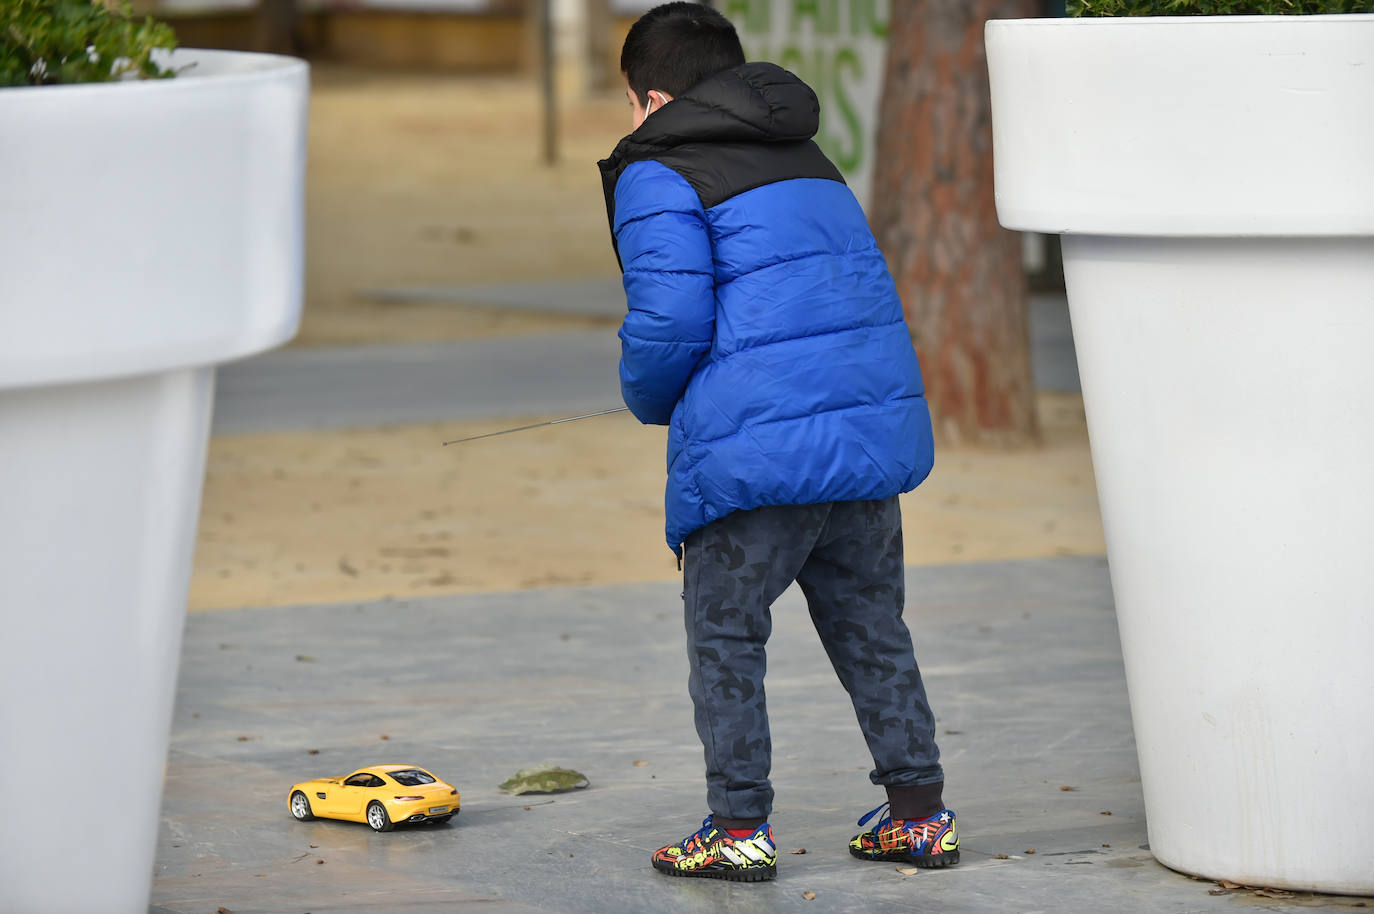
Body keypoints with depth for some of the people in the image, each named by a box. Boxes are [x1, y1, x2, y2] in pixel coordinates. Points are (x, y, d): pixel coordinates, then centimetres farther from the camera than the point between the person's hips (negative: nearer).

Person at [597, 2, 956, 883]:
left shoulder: (658, 176, -3)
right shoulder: (809, 162, 22)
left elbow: (671, 321, -14)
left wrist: (650, 398, 7)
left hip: (755, 446, -7)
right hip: (877, 427, 7)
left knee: (725, 631, 6)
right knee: (870, 623, 17)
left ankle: (740, 826, 5)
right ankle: (920, 811, 17)